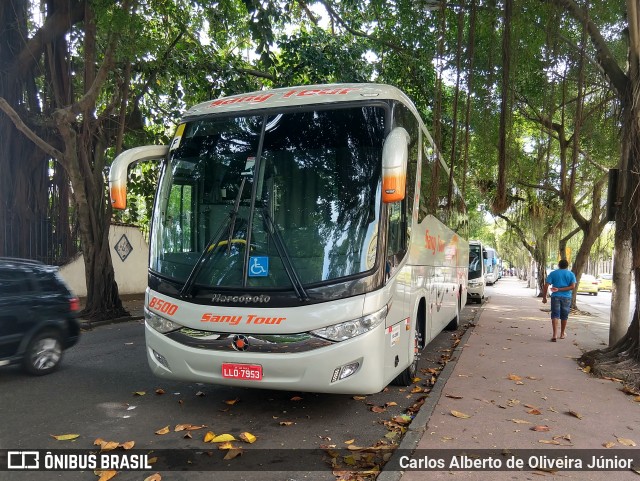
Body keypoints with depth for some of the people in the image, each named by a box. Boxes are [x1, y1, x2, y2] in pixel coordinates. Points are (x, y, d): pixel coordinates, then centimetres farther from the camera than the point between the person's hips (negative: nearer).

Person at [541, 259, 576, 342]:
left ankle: (555, 334, -17)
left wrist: (544, 297, 1)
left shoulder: (553, 273, 2)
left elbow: (546, 286, -5)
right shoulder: (571, 274, 5)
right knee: (564, 316, 14)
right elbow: (572, 286, -9)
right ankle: (562, 334, 27)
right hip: (566, 297, 1)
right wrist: (559, 289, -11)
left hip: (555, 297, -1)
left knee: (555, 315, -3)